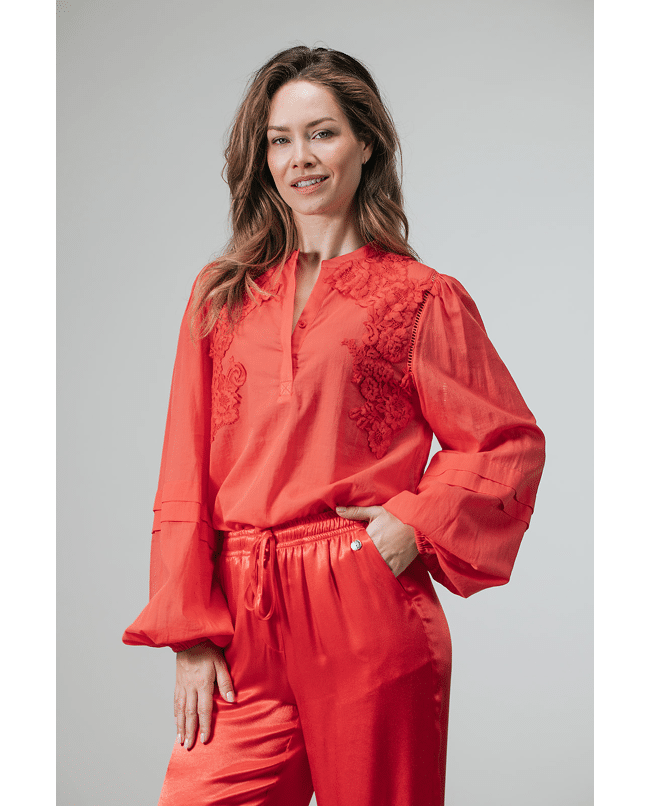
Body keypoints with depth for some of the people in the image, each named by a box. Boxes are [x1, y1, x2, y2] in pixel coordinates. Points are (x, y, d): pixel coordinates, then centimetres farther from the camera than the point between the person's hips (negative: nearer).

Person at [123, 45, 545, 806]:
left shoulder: (422, 298, 3)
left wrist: (416, 522, -9)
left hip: (366, 613, -2)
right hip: (244, 628, 2)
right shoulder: (222, 294, 11)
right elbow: (185, 477, 8)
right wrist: (191, 633, 0)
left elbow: (511, 442, 7)